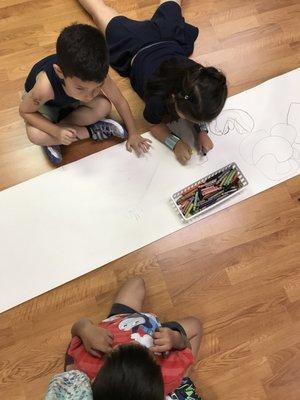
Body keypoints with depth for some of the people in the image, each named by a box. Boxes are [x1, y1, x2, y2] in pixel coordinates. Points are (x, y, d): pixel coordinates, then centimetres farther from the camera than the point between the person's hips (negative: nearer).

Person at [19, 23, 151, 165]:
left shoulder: (98, 74, -36)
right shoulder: (45, 86, -44)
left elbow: (119, 100, -21)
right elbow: (25, 111, -26)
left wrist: (132, 133, -14)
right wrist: (57, 131, -39)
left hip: (70, 100, 3)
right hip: (46, 103, -2)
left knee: (104, 106, -23)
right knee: (35, 135, -31)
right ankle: (90, 131, -11)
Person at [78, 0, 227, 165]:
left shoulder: (201, 79, -38)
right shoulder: (159, 97, -47)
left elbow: (200, 112, -16)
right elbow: (155, 125, -26)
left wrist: (202, 131, -33)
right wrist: (175, 143, -42)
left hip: (169, 39, 3)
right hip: (136, 50, -2)